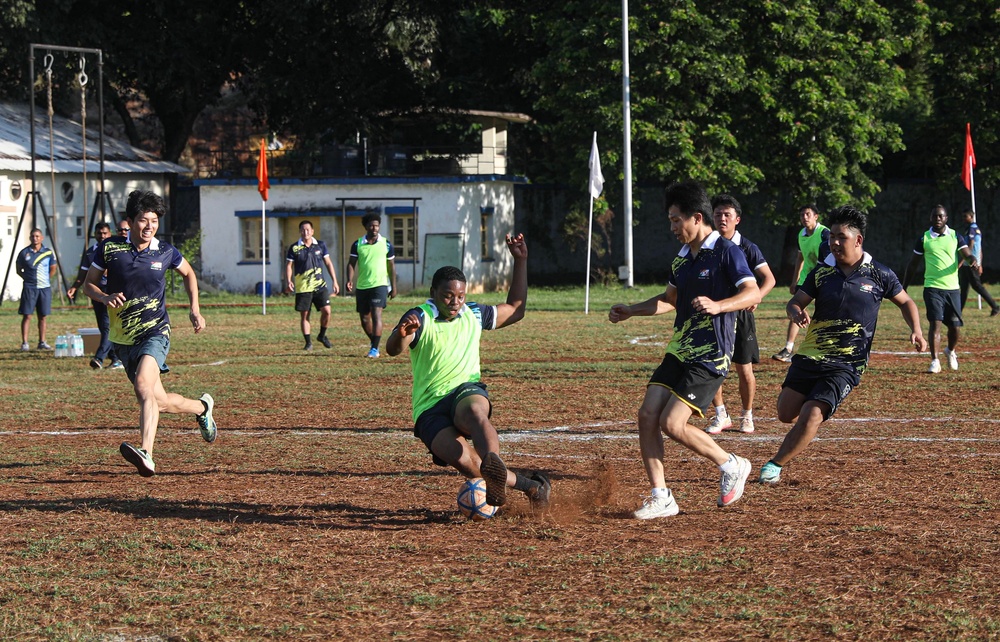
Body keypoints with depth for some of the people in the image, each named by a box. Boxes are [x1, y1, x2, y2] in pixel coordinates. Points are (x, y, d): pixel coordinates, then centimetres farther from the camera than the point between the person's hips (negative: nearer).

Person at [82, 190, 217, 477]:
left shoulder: (165, 252, -1)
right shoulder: (109, 248, -2)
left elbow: (188, 274, 20)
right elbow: (88, 283, 6)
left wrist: (195, 309, 8)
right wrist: (105, 297, -15)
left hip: (155, 331, -3)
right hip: (122, 338, 3)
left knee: (144, 384, -30)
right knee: (159, 402, 8)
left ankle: (146, 454, -42)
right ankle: (202, 407, 40)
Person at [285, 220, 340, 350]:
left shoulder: (320, 245, 5)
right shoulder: (294, 248, -1)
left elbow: (328, 263, 11)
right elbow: (289, 265, 1)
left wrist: (335, 281, 7)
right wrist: (289, 281, -15)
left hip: (320, 285, 1)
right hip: (302, 287, -1)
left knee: (326, 310, -9)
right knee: (304, 315, 0)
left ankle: (322, 335, 14)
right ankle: (308, 342, 10)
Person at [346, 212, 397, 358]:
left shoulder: (386, 244, 1)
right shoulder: (357, 244, 3)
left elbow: (391, 266, 7)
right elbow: (351, 264, 3)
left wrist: (393, 287, 7)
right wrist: (350, 280, -13)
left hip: (380, 285, -3)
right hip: (362, 286, 3)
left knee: (376, 315, -17)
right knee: (364, 319, 9)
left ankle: (375, 349, -17)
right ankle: (374, 342, 32)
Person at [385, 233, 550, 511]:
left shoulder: (474, 315, 16)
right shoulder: (420, 318, -1)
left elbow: (515, 310, 32)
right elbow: (392, 350, -19)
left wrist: (520, 261, 26)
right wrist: (402, 334, -44)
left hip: (467, 391, 2)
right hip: (430, 410, -2)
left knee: (474, 411, -40)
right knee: (461, 458, -33)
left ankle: (493, 462, -66)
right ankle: (530, 486, -21)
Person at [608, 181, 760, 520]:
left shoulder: (726, 252, -10)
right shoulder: (682, 257, 15)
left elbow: (753, 293, -20)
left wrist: (718, 306, -34)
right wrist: (631, 311, 23)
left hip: (711, 356, -8)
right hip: (679, 350, 8)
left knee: (672, 424, -15)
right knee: (647, 416, -4)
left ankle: (731, 466, 6)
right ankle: (660, 498, 3)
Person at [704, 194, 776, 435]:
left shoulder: (747, 248, -4)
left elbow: (768, 279, -7)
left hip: (740, 313, -2)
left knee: (744, 369, 1)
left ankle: (747, 416, 19)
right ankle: (721, 416, 10)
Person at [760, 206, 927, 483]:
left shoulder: (879, 275, -1)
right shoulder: (821, 272, 4)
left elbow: (905, 302, 13)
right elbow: (795, 302, 7)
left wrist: (916, 331, -5)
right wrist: (796, 313, -18)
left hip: (846, 366, -4)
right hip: (809, 355, 4)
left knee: (811, 416, -18)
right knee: (786, 414, 0)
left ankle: (775, 465, -1)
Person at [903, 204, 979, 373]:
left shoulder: (956, 237, 6)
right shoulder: (924, 239, 4)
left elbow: (967, 255, -2)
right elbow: (913, 264, 11)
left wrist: (973, 261, -27)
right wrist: (904, 287, 12)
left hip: (952, 288, 1)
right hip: (932, 288, -1)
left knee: (954, 325, 4)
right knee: (935, 322, -14)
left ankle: (950, 351, 33)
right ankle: (935, 361, -12)